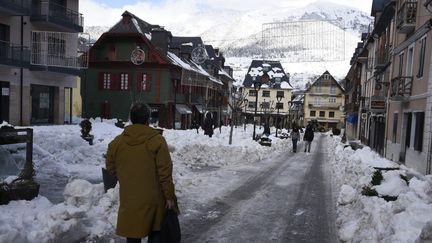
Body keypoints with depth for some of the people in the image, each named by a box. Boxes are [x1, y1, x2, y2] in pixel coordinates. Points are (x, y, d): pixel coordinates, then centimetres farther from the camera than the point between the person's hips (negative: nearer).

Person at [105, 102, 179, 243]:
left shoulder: (116, 142, -2)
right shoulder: (157, 140, -12)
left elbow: (111, 169, 8)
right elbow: (165, 173, -13)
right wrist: (170, 196, -5)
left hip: (129, 201, 2)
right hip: (154, 199, -2)